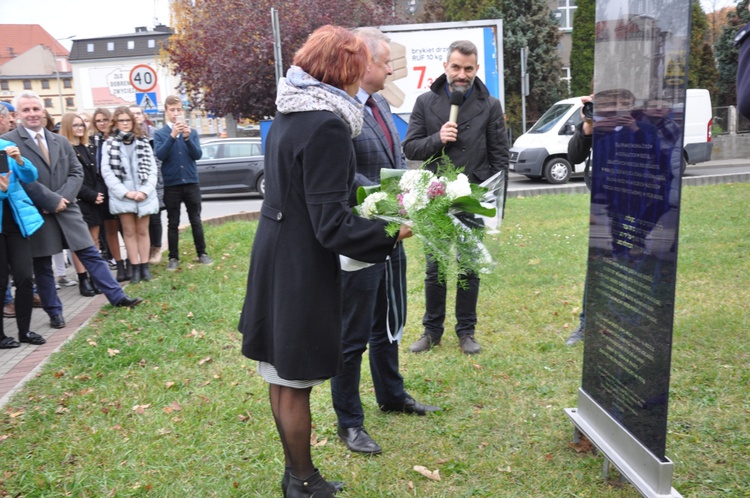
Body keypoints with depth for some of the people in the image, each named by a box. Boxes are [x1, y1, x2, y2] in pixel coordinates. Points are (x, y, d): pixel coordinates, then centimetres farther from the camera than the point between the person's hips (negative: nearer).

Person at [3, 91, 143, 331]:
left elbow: (76, 173, 8)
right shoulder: (8, 142, -7)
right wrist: (51, 200, -15)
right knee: (42, 266, 7)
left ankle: (117, 296, 10)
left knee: (91, 254, 5)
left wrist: (62, 198, -8)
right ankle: (54, 312, 19)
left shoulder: (61, 141, 11)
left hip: (66, 209, 4)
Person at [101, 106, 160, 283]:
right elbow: (107, 172, -4)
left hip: (144, 194, 1)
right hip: (122, 195, -1)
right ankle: (135, 268, 8)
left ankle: (145, 266, 12)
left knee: (142, 231, 7)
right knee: (129, 232, 3)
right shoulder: (109, 144, 3)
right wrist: (126, 192, -12)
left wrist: (145, 191, -10)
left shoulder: (143, 142, 9)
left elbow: (152, 169, 4)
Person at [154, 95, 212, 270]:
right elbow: (160, 155, -14)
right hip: (171, 185, -1)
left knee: (196, 220, 7)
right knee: (173, 223, 5)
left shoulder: (192, 132, 5)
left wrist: (187, 138, -20)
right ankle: (173, 258, 11)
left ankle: (202, 253, 16)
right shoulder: (160, 133, 1)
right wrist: (172, 136, -24)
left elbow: (198, 154, -4)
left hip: (191, 183, 1)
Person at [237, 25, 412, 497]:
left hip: (274, 259, 9)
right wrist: (391, 232, -15)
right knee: (296, 384, 5)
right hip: (304, 270, -9)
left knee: (283, 378, 18)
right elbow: (331, 226, -23)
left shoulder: (287, 116, 9)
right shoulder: (328, 125, -21)